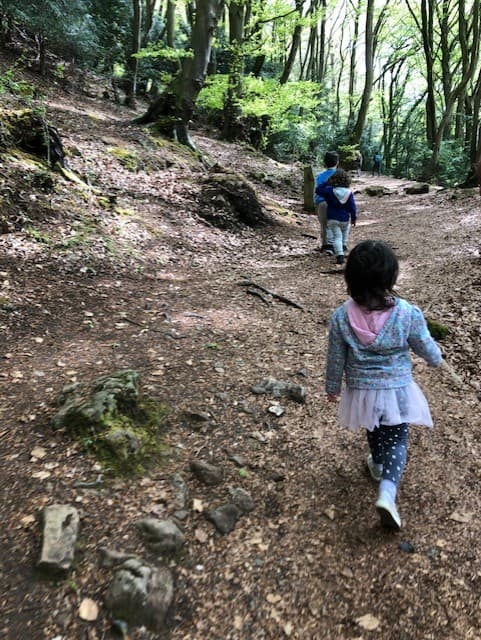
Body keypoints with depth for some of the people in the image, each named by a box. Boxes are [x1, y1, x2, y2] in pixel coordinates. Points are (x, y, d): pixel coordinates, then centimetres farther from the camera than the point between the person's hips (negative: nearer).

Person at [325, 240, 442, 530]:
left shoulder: (341, 317, -19)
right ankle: (388, 491, -5)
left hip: (361, 391, 2)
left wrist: (333, 387, 11)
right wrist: (437, 358, 19)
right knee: (397, 440, 14)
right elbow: (429, 351, -6)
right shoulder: (408, 314, -21)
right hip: (397, 390, -2)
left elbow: (336, 359, -7)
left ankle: (378, 464, 56)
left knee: (374, 432, 29)